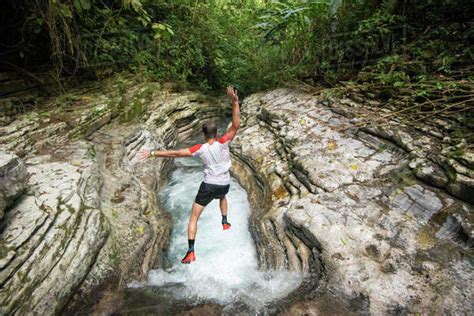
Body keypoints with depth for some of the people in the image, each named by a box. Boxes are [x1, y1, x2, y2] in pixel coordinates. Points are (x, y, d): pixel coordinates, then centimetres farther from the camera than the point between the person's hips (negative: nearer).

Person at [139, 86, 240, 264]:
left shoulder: (200, 149, -12)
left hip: (209, 185, -2)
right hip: (224, 185, 3)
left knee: (193, 217, 6)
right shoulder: (223, 143, -13)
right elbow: (235, 125, -20)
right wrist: (235, 102, -25)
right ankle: (225, 222, 42)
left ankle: (191, 252, 0)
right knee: (222, 196, 42)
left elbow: (175, 153, -14)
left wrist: (153, 153, -8)